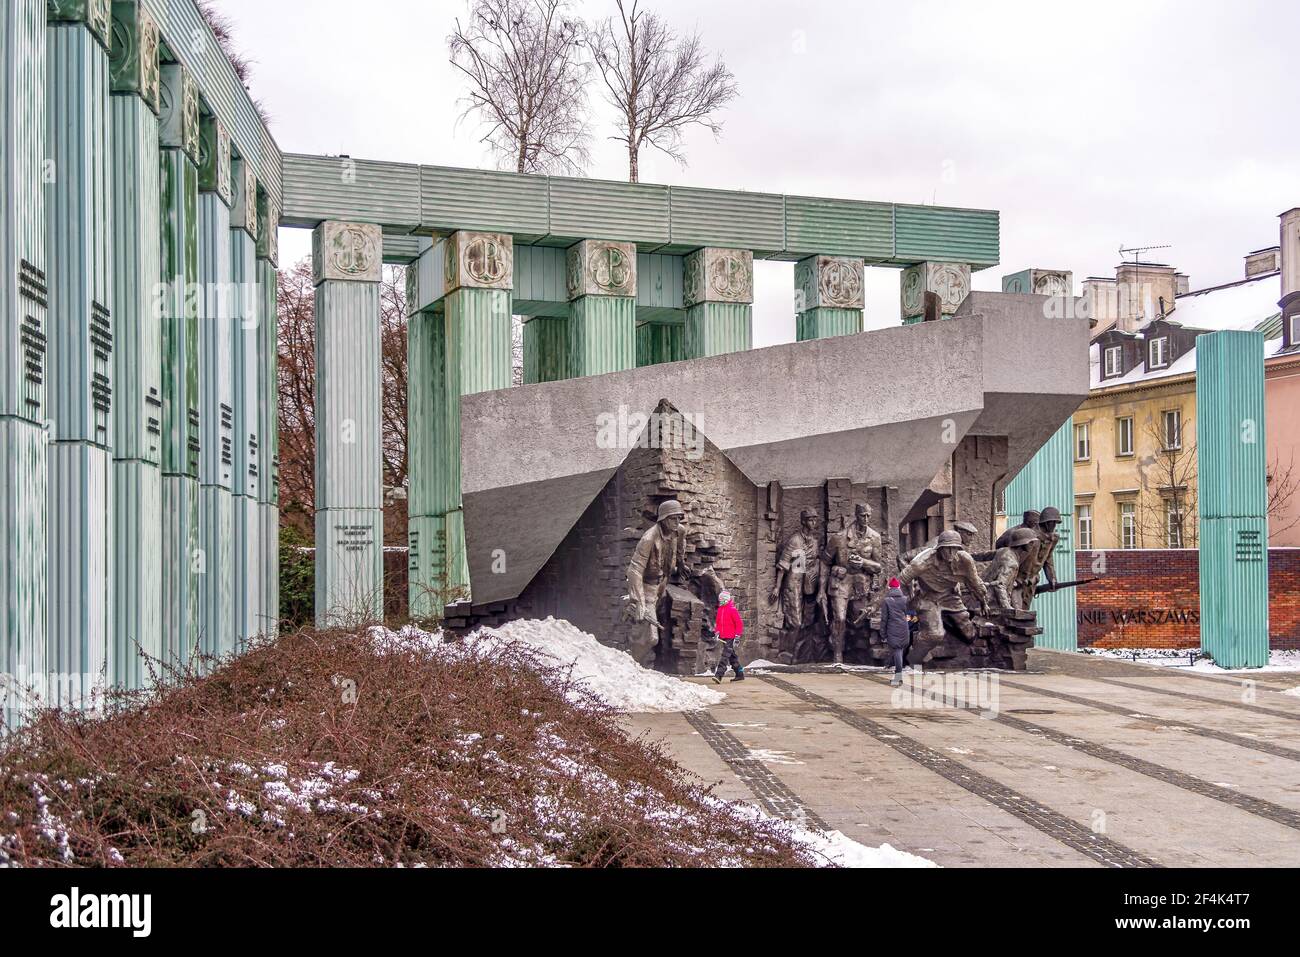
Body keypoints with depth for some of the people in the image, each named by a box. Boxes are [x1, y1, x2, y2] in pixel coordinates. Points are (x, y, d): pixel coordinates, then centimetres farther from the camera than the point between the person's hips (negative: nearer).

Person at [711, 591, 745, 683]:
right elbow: (717, 622, 23)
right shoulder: (720, 610, 12)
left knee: (725, 656, -15)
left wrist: (737, 636, -13)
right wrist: (717, 632, 9)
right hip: (723, 637, 8)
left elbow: (739, 623, -11)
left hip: (730, 637, -8)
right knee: (732, 656, 15)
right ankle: (740, 674, 25)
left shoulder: (732, 610, -10)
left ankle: (719, 675, -23)